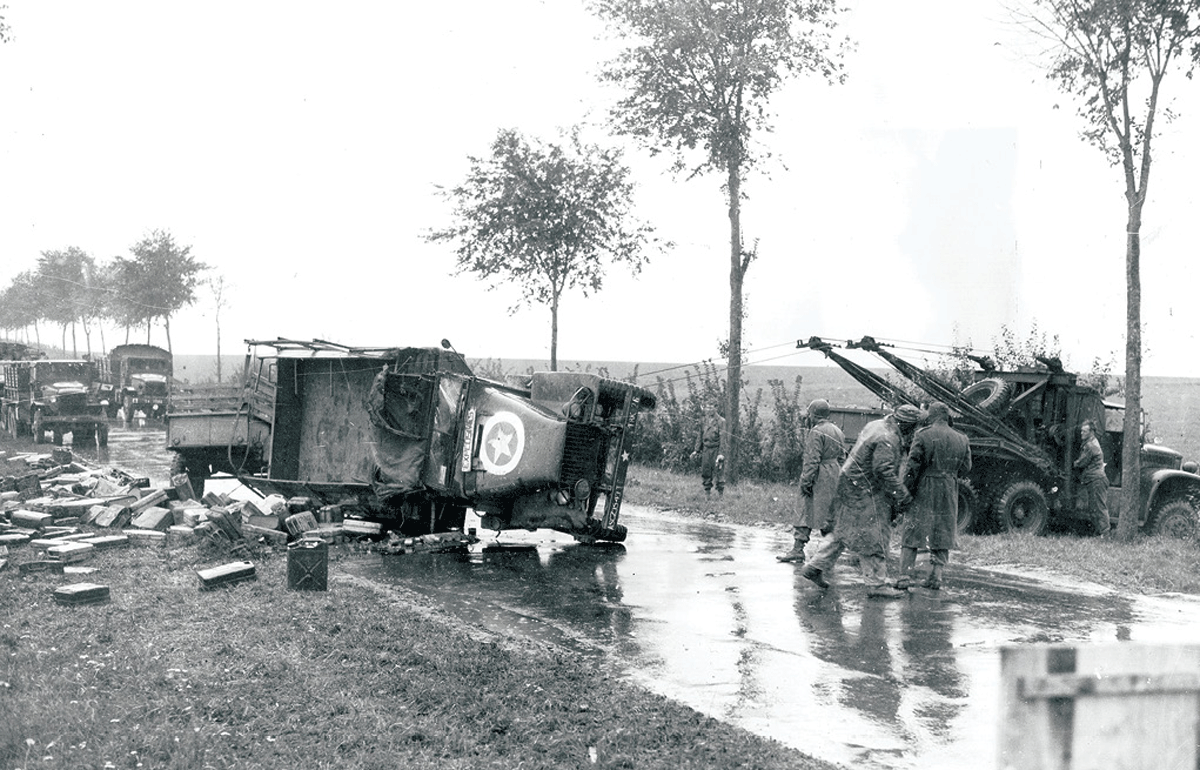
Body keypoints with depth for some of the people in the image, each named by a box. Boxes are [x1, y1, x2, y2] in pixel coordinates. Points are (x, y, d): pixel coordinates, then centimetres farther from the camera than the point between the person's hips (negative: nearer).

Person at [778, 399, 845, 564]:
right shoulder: (838, 431, 14)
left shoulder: (816, 432, -13)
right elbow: (842, 458, 19)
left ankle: (797, 550, -7)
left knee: (805, 513, -4)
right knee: (830, 516, 11)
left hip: (819, 480, -8)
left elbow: (812, 460, -18)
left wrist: (806, 480, -15)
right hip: (834, 480, 8)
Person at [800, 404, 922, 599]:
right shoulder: (887, 440, -21)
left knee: (844, 532, 17)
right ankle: (877, 584, 3)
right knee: (873, 538, -2)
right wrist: (902, 496, -19)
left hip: (850, 485, 10)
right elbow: (884, 471, -25)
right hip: (865, 493, -10)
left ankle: (816, 567, 21)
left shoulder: (875, 425, 10)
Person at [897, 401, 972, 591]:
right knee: (942, 535, 13)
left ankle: (905, 576, -1)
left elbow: (912, 465, -11)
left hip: (924, 490, -3)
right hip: (949, 492, 3)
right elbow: (965, 468, 9)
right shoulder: (962, 440, 4)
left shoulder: (923, 435, -9)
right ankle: (936, 576, 11)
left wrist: (907, 490, -3)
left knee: (911, 533, 4)